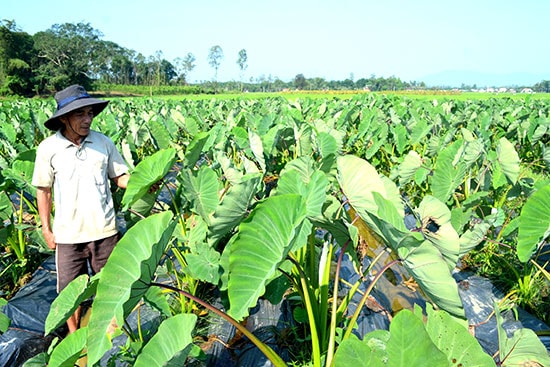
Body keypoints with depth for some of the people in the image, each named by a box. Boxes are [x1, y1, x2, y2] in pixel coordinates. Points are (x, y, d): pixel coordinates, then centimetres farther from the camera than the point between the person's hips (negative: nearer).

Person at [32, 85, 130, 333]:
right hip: (68, 235, -1)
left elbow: (121, 178, 1)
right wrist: (46, 229, 1)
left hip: (105, 231, 1)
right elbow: (43, 191, 1)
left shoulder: (103, 143, -5)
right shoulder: (48, 148, -8)